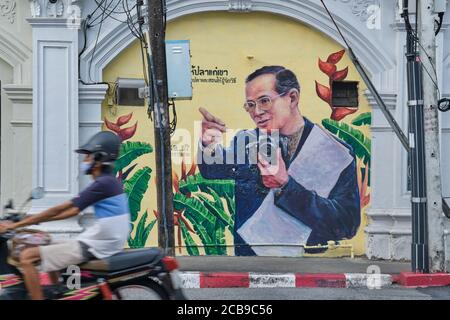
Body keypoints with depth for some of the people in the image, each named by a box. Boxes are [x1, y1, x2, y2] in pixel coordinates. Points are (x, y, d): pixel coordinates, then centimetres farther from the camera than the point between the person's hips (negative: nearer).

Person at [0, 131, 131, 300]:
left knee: (27, 257, -12)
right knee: (49, 251, 28)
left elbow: (61, 209, -17)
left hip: (93, 247, -10)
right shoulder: (109, 181, 13)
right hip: (107, 244, 10)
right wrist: (35, 219, 19)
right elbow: (73, 211, 20)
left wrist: (15, 225, -12)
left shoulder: (103, 183, -17)